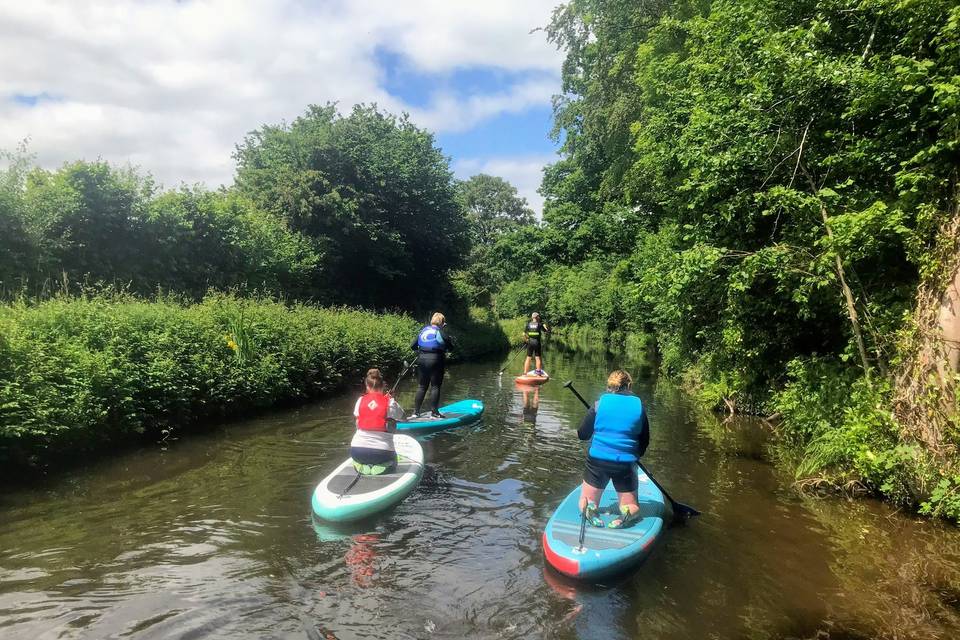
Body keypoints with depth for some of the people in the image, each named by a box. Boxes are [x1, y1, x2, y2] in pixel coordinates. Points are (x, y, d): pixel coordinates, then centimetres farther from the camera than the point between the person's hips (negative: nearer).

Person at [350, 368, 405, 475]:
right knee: (392, 464, 28)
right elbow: (403, 417, 11)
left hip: (357, 451, 3)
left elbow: (358, 424, 8)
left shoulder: (360, 401, 1)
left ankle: (362, 466, 7)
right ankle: (379, 468, 0)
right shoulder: (390, 403, -7)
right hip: (382, 452, -3)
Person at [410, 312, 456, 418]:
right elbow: (451, 346, -3)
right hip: (435, 360, -5)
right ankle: (434, 412, 5)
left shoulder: (423, 330, 11)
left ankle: (416, 412, 11)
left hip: (422, 360, 5)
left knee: (421, 387, 11)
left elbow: (412, 345, 12)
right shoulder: (441, 331, -3)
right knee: (435, 387, 3)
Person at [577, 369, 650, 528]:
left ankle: (589, 507, -15)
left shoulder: (600, 403, -4)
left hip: (597, 460, 0)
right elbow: (645, 441, 7)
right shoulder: (639, 406, 0)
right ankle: (627, 513, -14)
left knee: (585, 503, 19)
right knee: (633, 508, 20)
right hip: (626, 464, 1)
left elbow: (582, 435, 0)